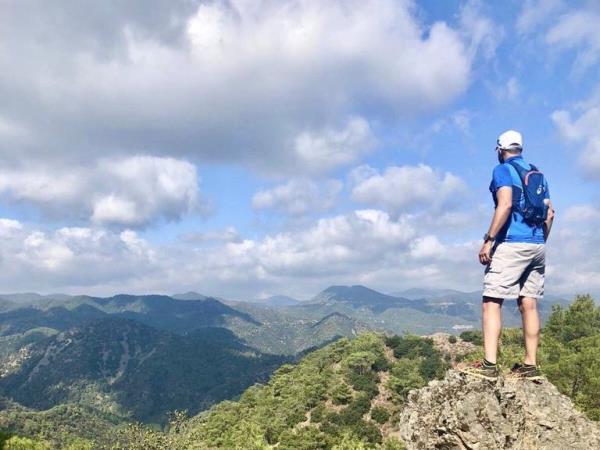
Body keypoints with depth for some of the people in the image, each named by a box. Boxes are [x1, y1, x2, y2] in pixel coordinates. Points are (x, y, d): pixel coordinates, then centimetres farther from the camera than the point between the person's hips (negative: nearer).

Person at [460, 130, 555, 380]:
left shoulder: (503, 170, -3)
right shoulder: (537, 174, 19)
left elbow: (505, 204, -19)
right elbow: (549, 213, 16)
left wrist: (488, 240, -19)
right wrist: (540, 243, 22)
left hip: (512, 244, -8)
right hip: (537, 246, 8)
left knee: (491, 301, -8)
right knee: (529, 305, 7)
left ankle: (489, 364, -15)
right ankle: (530, 365, 8)